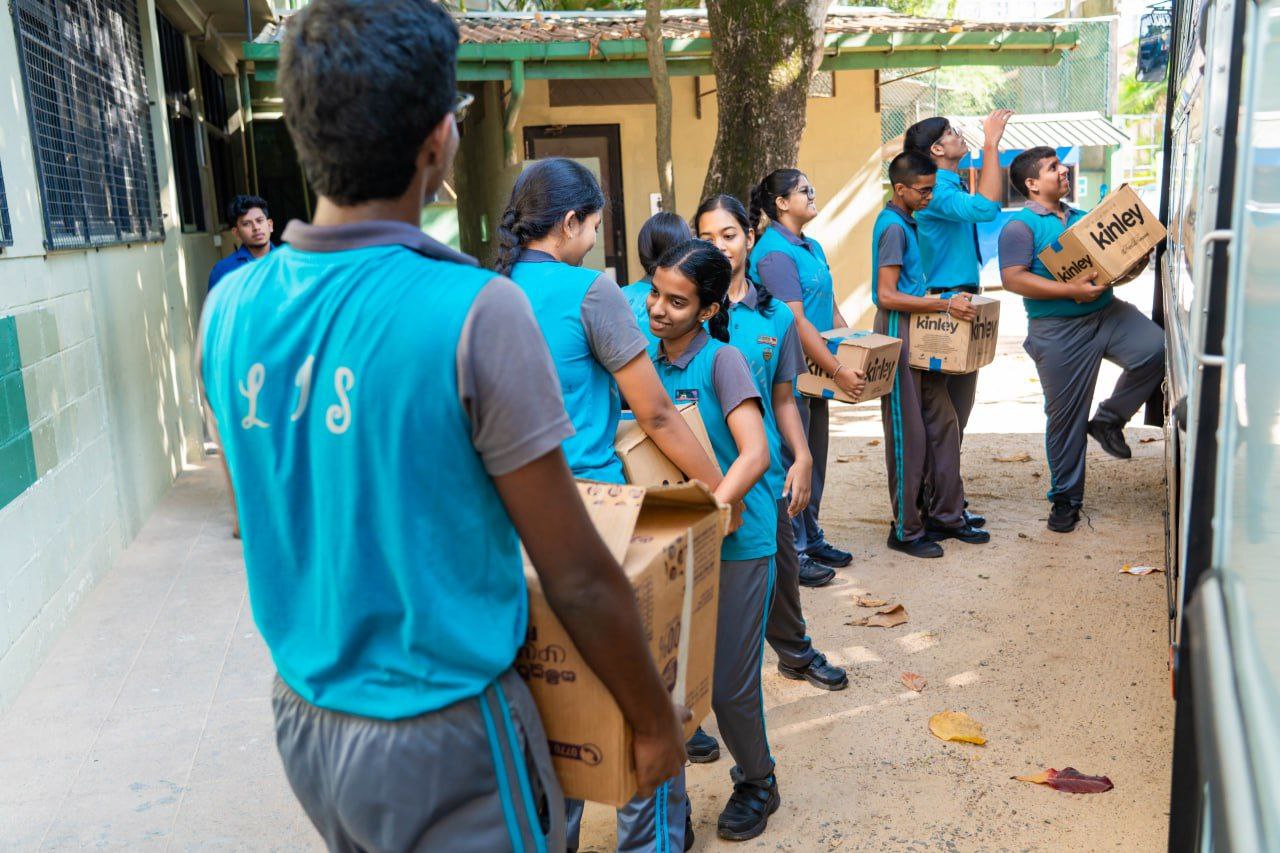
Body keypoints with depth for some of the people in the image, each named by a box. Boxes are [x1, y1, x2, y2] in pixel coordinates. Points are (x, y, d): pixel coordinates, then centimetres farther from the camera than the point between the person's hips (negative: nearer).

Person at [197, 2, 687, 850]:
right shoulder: (474, 312, -24)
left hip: (302, 715, 6)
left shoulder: (229, 310, -5)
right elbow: (579, 578, -18)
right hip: (441, 736, -5)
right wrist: (655, 722, -3)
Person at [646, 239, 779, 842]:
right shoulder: (643, 359, 3)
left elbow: (754, 454, -24)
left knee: (729, 684, 4)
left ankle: (756, 782, 33)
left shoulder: (722, 361, -14)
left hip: (736, 541, -5)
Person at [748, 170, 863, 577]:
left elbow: (831, 309, 18)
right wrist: (838, 369, -21)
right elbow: (795, 322, -22)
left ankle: (811, 538, 29)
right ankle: (791, 549, 9)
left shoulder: (812, 247, 14)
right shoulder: (774, 252, -16)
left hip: (816, 371, 10)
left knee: (814, 457, 17)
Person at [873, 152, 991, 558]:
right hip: (898, 334, -10)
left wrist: (950, 300, 15)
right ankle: (905, 530, 6)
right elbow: (888, 296, -21)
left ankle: (946, 515, 21)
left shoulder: (906, 223, 15)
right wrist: (944, 304, -19)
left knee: (943, 424, 11)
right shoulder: (892, 226, -14)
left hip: (920, 333, 10)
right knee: (908, 434, -4)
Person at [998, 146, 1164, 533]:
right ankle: (1065, 498, 19)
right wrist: (1070, 290, -22)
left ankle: (1108, 419, 5)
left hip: (1108, 312, 6)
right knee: (1065, 415, 2)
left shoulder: (1082, 218, 18)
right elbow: (1013, 279, -18)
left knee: (1155, 349, -20)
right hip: (1059, 331, -6)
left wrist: (1136, 263, 1)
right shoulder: (1020, 226, -5)